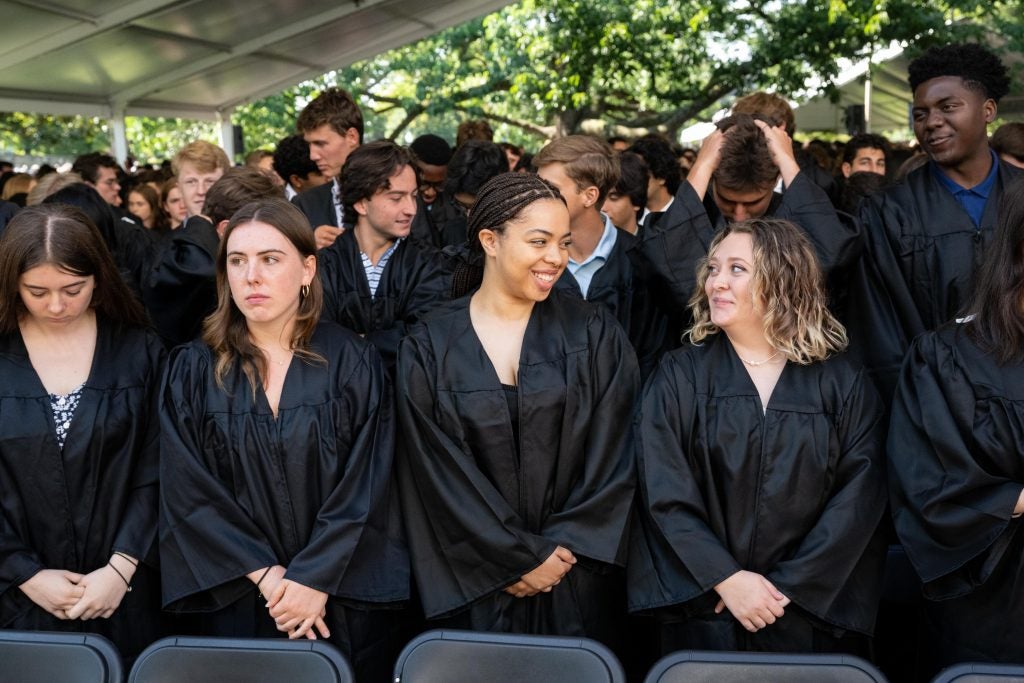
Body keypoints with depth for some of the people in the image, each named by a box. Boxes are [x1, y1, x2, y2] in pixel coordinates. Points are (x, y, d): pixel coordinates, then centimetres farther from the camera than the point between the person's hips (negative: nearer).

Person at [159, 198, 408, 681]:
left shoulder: (352, 363, -4)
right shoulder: (192, 370, -1)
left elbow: (365, 486, -9)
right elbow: (187, 490, -6)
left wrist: (314, 578, -16)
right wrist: (264, 574, -13)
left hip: (341, 600, -1)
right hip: (234, 604, 1)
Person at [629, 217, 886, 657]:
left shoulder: (843, 387, 1)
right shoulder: (678, 377, 0)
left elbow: (859, 496, -6)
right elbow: (664, 492, -8)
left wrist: (786, 587, -13)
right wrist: (726, 579, -16)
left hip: (813, 613, 1)